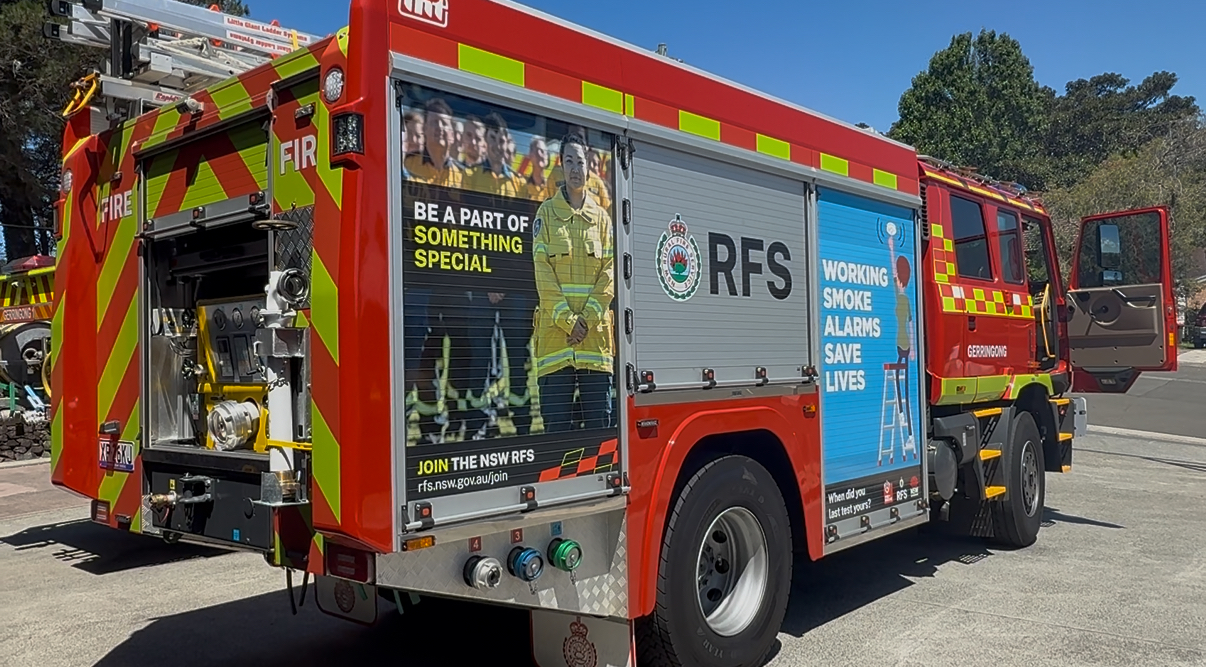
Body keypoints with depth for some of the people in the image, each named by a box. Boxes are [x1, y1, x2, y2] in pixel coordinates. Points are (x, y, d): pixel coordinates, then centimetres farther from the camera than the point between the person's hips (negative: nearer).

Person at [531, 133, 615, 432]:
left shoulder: (601, 217, 14)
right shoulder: (546, 213, 8)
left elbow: (609, 272, 5)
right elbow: (543, 271, -2)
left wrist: (588, 318, -10)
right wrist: (566, 319, -12)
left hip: (596, 334, 2)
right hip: (555, 332, -2)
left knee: (600, 421, 4)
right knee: (556, 423, -1)